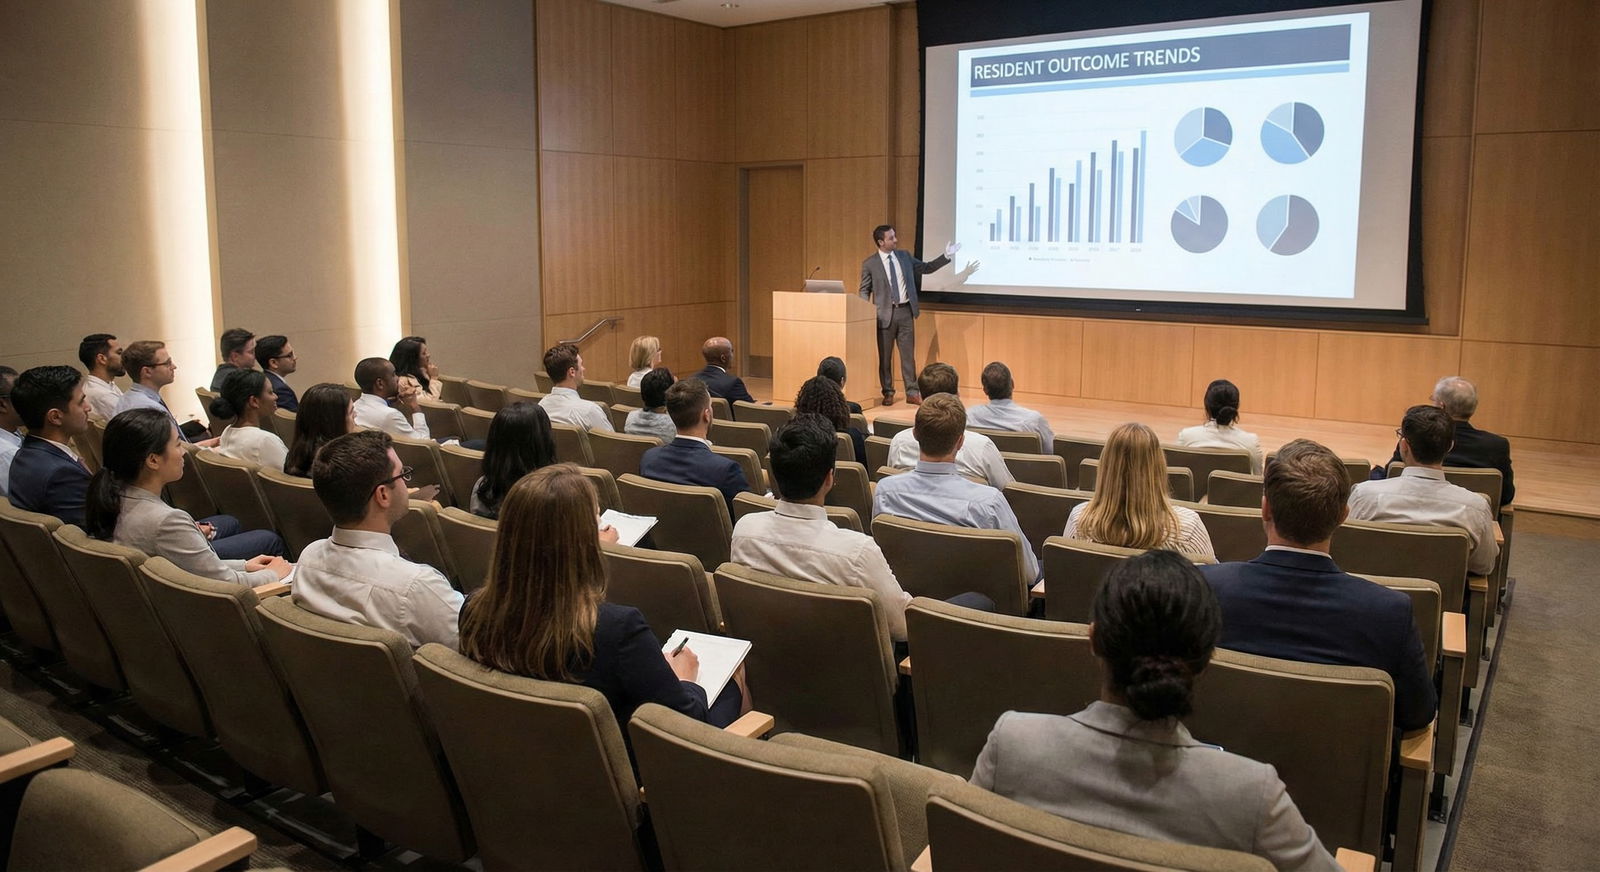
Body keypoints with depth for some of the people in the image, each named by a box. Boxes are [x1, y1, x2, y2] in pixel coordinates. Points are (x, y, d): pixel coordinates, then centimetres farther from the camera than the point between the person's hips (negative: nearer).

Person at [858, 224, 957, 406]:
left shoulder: (905, 256, 7)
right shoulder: (869, 264, -3)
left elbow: (927, 268, 15)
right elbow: (864, 291, 3)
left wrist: (946, 255, 7)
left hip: (905, 311, 3)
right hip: (885, 314, -3)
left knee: (908, 354, 5)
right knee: (885, 356, 5)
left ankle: (912, 392, 10)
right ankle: (888, 393, 17)